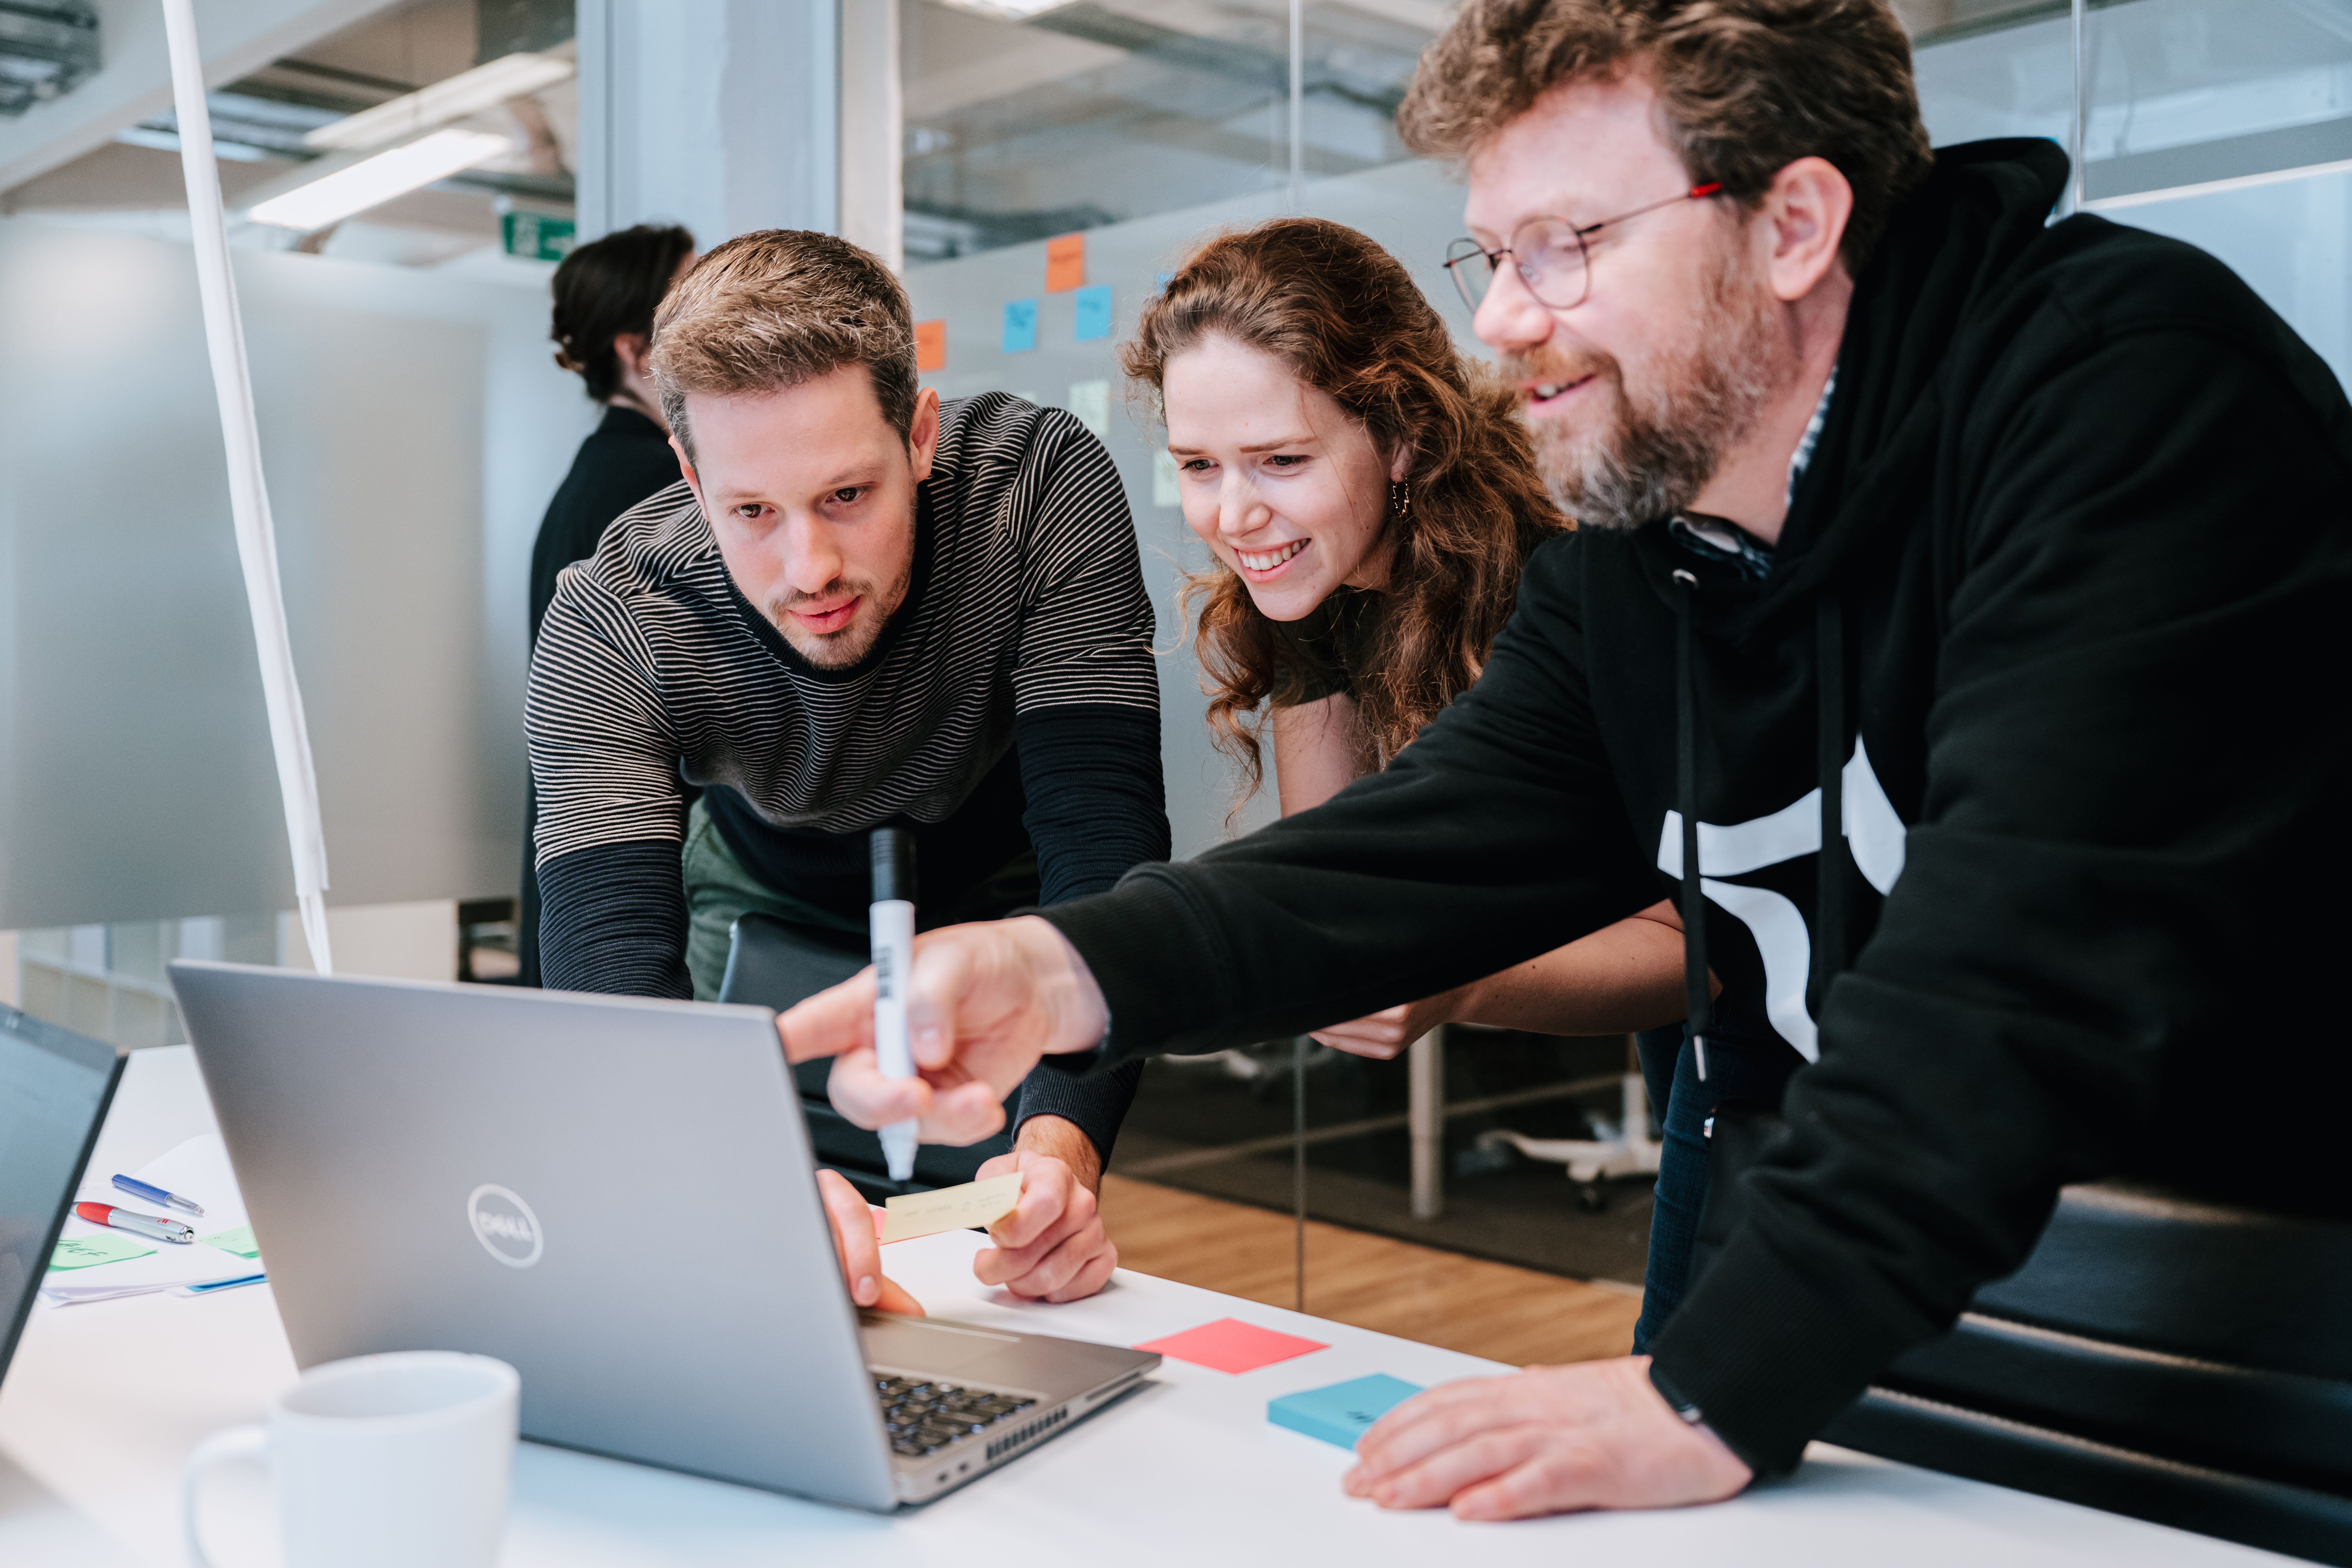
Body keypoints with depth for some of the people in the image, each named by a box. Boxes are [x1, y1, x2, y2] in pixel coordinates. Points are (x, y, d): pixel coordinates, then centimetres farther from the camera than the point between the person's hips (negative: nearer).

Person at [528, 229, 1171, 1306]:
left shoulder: (1040, 485, -34)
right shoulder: (605, 629, -32)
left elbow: (1104, 847, -39)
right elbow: (611, 971, -41)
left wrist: (1063, 1146, -56)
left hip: (1005, 912, 0)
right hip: (776, 921, 1)